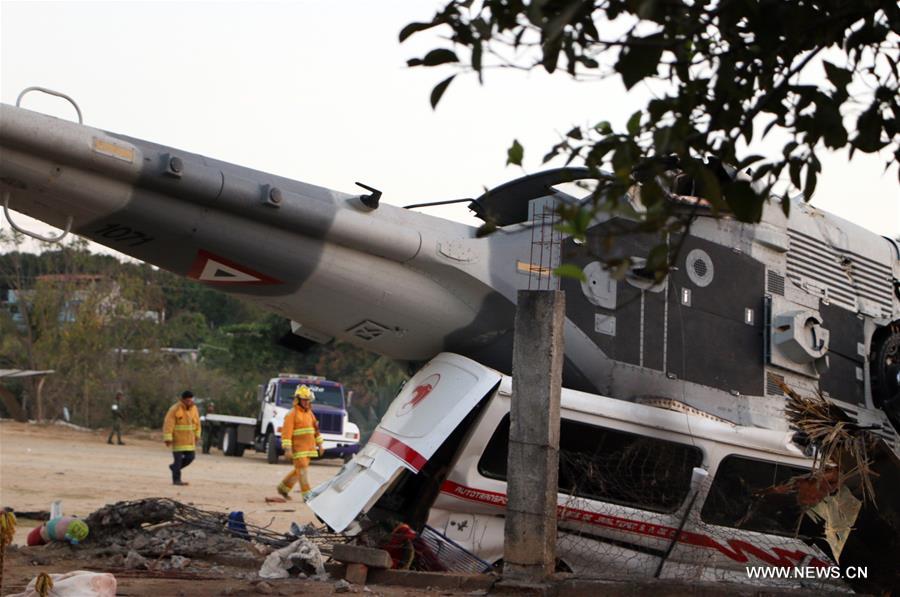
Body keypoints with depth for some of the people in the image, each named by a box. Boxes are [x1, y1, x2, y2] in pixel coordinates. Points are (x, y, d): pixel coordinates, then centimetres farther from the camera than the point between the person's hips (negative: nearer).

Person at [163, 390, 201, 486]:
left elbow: (197, 422, 12)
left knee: (190, 457, 5)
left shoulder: (193, 408, 2)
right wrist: (168, 439, -21)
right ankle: (176, 480, 5)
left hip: (189, 439, 6)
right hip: (177, 439, -6)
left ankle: (174, 467, 28)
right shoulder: (175, 409, -16)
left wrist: (197, 436, 12)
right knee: (178, 458, -5)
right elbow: (168, 425, -17)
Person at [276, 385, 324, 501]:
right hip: (298, 448, -8)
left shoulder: (309, 413, 15)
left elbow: (315, 429, 21)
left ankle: (283, 487, 28)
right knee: (303, 469, -9)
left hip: (308, 447, 8)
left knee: (299, 470, 13)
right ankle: (307, 495, -7)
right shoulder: (292, 414, -9)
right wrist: (287, 448, -21)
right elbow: (286, 432, -15)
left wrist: (320, 444, 17)